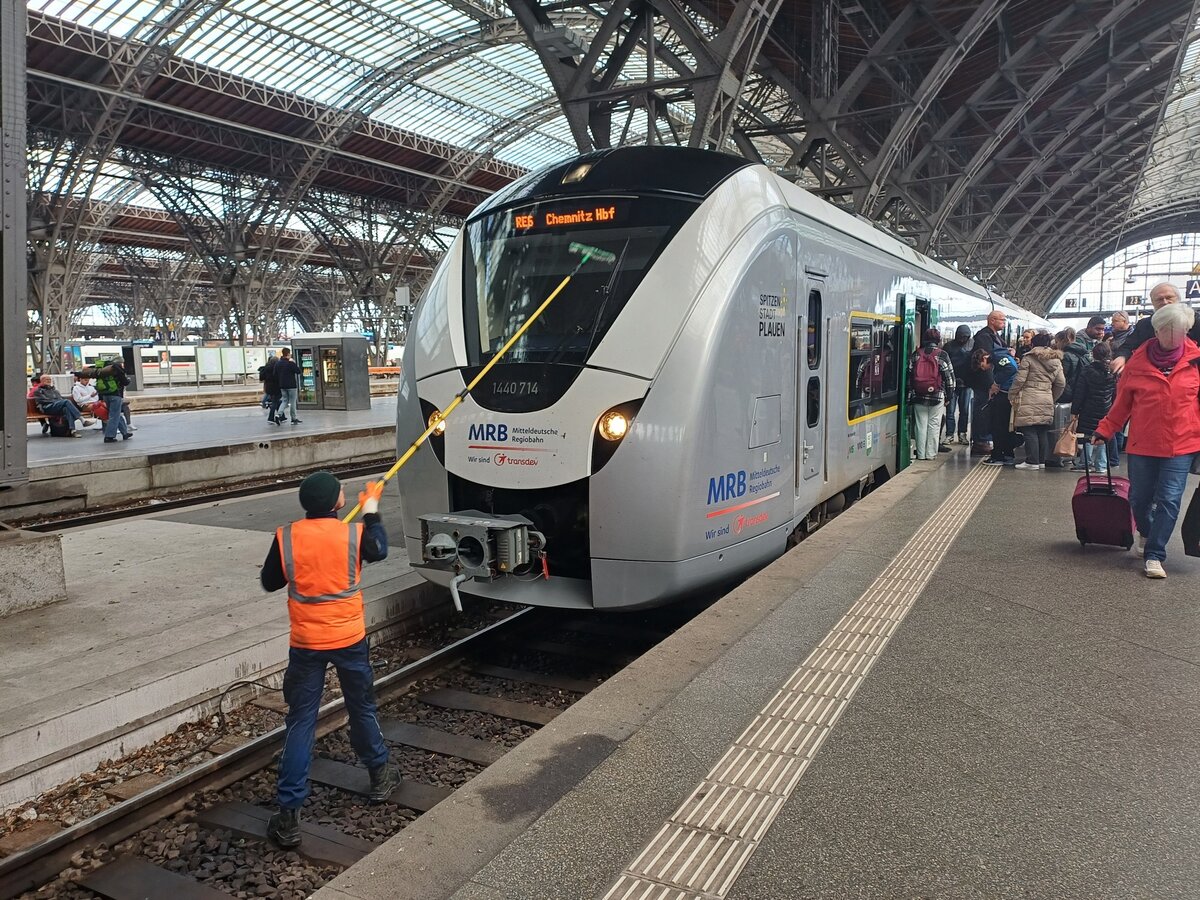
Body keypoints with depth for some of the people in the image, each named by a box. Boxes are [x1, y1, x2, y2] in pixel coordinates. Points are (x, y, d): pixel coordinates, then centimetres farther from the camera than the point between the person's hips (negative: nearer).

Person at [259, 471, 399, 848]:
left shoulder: (286, 537, -9)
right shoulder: (353, 533, -11)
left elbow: (269, 582, 4)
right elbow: (379, 550, 12)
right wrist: (371, 510, 23)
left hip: (305, 644, 0)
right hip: (349, 639, 0)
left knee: (300, 723, 4)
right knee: (362, 709, 20)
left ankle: (288, 815, 2)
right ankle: (380, 777, 38)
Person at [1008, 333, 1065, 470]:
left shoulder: (1029, 358, -4)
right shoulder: (1056, 361, 13)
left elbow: (1019, 380, -8)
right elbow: (1061, 383, 12)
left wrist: (1012, 396, 2)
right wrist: (1053, 398, 22)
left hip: (1029, 401, -6)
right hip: (1047, 401, 6)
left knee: (1029, 431, -3)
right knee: (1043, 432, 11)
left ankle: (1032, 461, -4)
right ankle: (1042, 460, 15)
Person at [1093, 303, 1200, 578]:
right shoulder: (1138, 361, -2)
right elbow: (1122, 402, 5)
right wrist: (1104, 430, 2)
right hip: (1143, 444, 1)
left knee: (1168, 500, -5)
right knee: (1139, 497, 11)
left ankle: (1154, 555, 3)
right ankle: (1145, 533, 41)